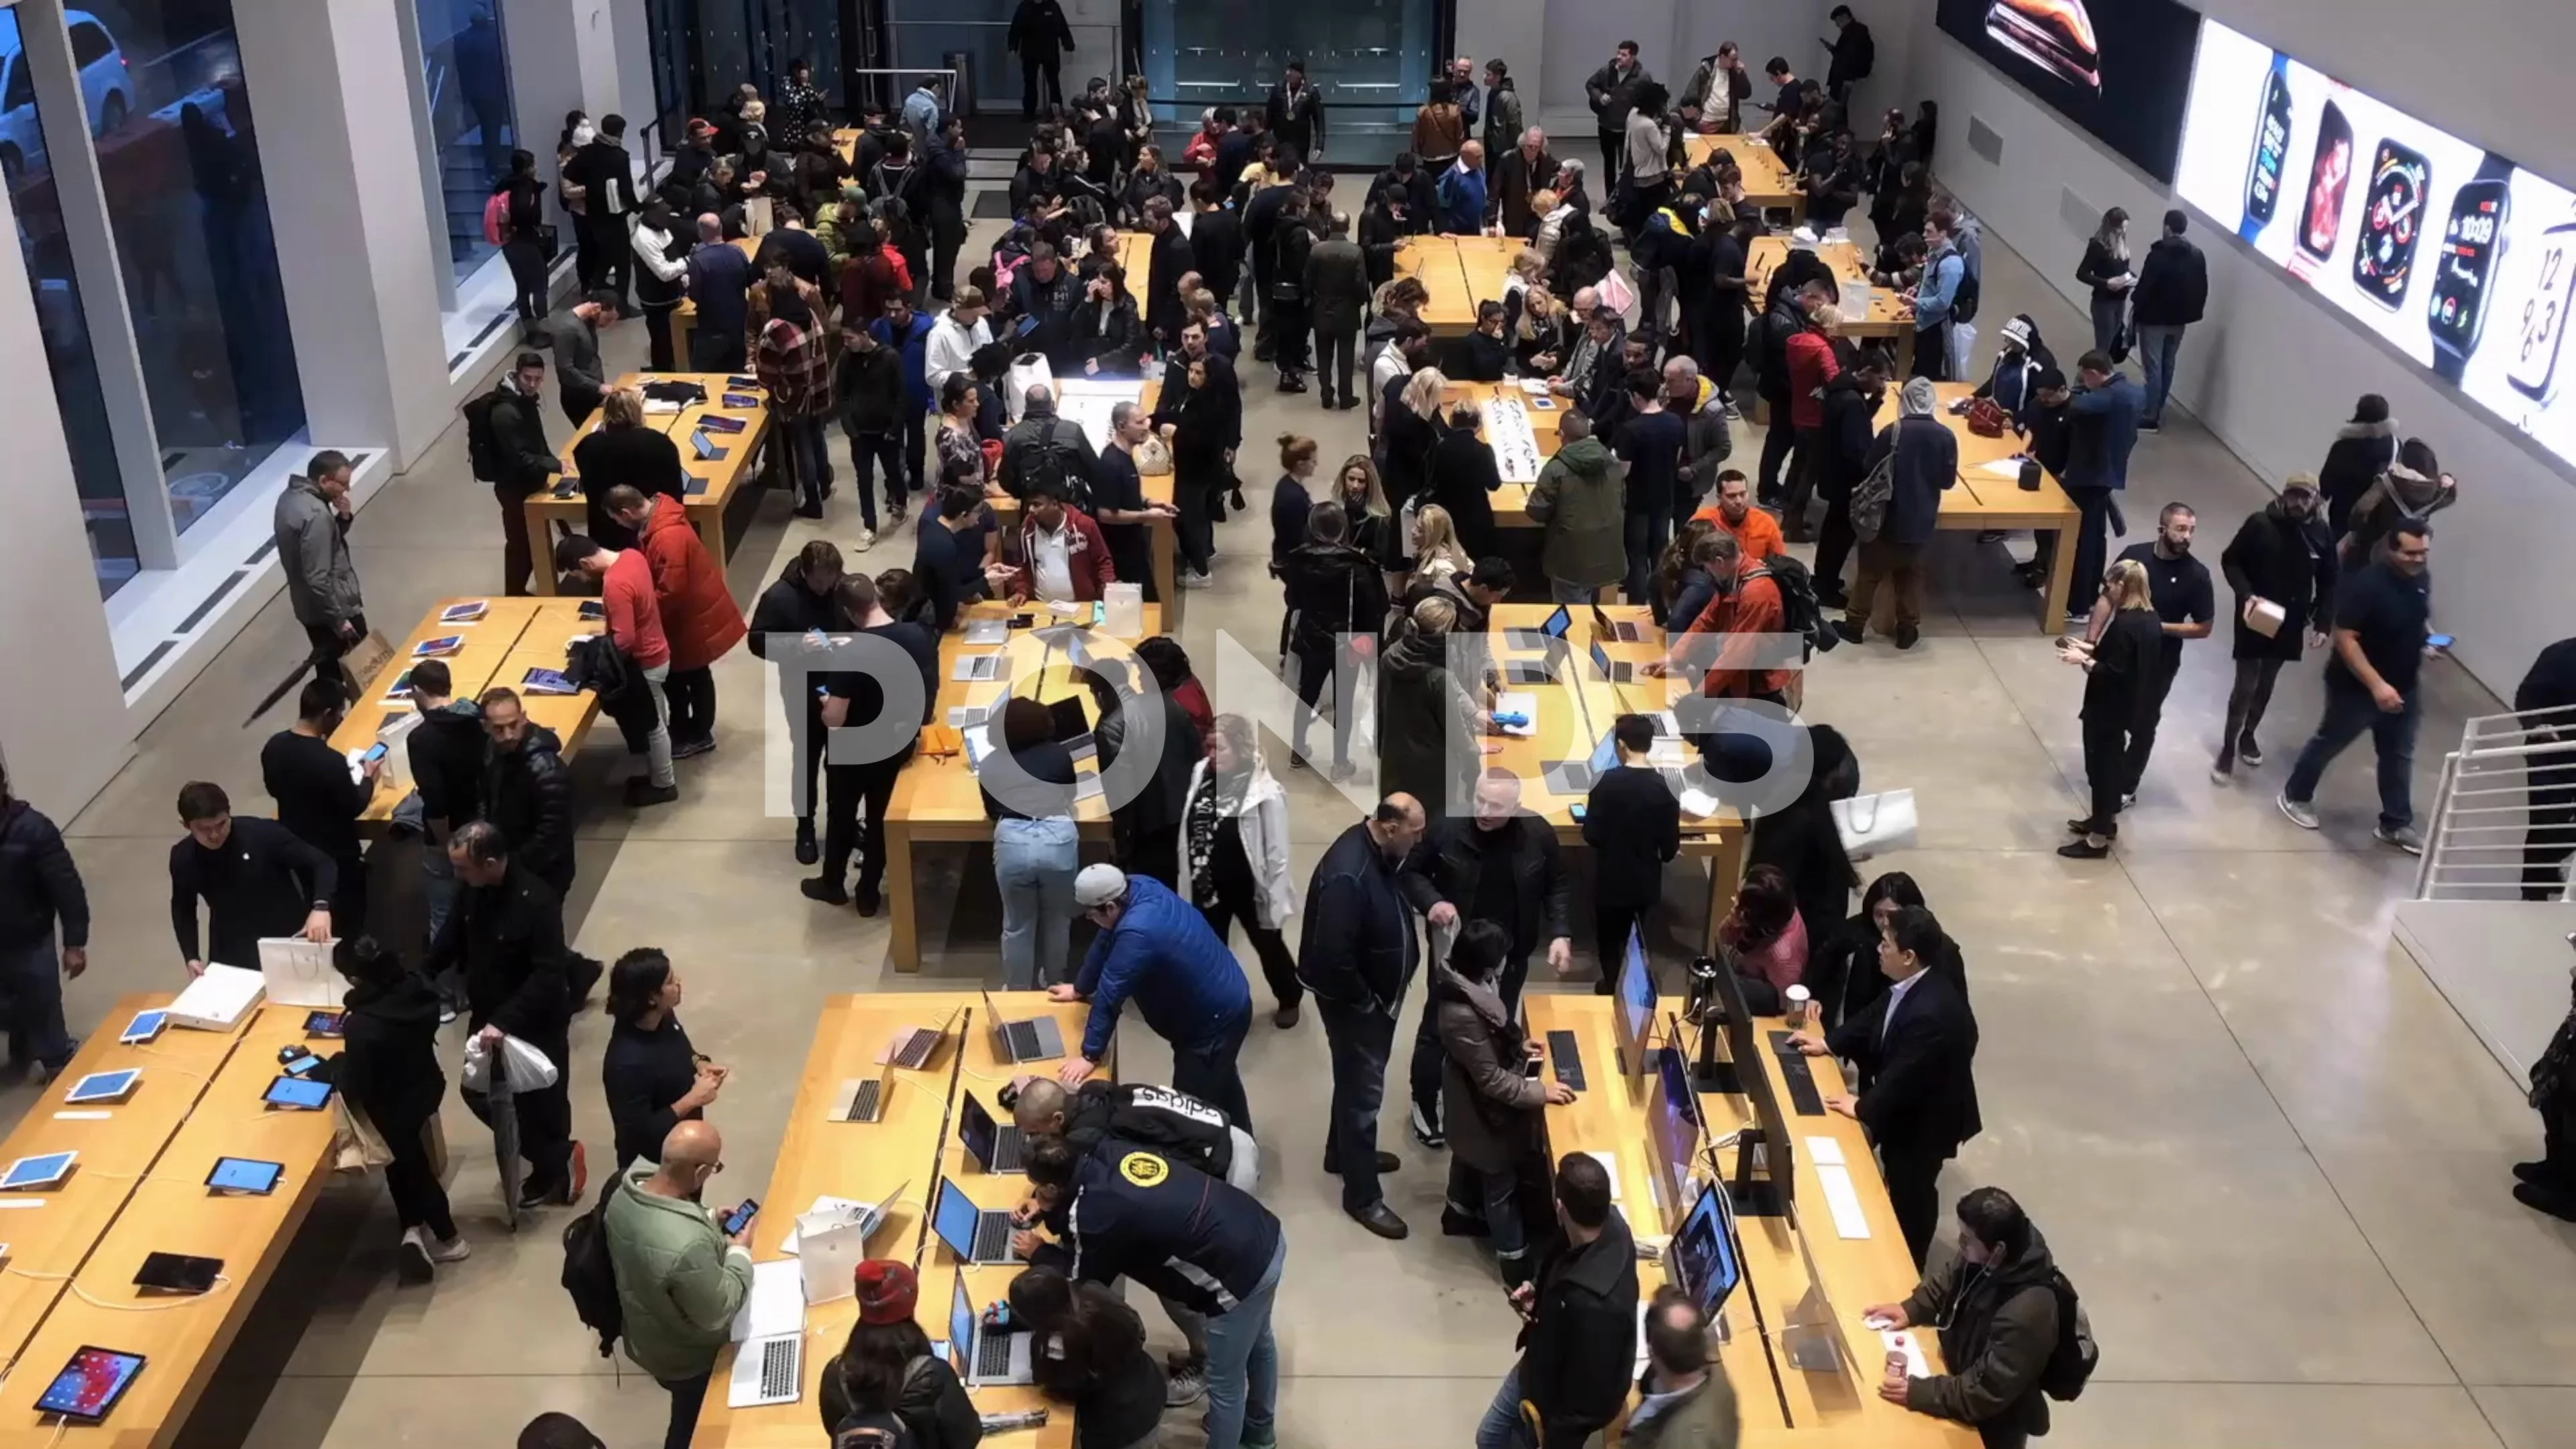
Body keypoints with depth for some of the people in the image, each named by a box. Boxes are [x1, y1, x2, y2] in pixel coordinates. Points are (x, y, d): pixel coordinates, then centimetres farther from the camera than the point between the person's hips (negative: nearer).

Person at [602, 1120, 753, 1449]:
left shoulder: (624, 1194, -20)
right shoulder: (689, 1246, -46)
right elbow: (717, 1314, -28)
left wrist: (708, 1221, 0)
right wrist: (740, 1253, -16)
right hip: (686, 1357, -7)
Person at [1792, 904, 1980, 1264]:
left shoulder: (1931, 1014, -40)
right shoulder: (1910, 986, -10)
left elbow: (1904, 1078, -32)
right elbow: (1875, 1017, 8)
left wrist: (1863, 1108, -19)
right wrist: (1828, 1042, 2)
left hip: (1924, 1120, -8)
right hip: (1903, 1108, 8)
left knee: (1910, 1195, 15)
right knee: (1899, 1187, 27)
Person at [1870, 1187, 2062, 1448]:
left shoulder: (2025, 1314, -39)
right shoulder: (1982, 1255, -17)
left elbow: (1984, 1393, -33)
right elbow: (1946, 1281, 5)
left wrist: (1916, 1392, -31)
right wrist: (1910, 1309, -7)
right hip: (1961, 1374, 6)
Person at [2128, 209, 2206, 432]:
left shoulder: (2159, 255, -19)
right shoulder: (2197, 255, 3)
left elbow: (2145, 287, -19)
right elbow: (2202, 290, 8)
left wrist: (2135, 310, -5)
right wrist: (2192, 312, 16)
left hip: (2154, 319, -7)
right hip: (2178, 320, 7)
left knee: (2154, 367, -3)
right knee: (2167, 366, 16)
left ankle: (2150, 417, -1)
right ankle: (2158, 411, 25)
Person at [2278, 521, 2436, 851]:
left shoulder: (2422, 578, -4)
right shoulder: (2366, 584, -28)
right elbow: (2345, 639, -28)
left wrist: (2429, 635, -6)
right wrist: (2376, 685, -32)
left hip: (2405, 687, 6)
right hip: (2357, 687, -6)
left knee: (2399, 755, 15)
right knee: (2329, 742, 15)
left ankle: (2396, 825, 29)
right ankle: (2295, 796, 36)